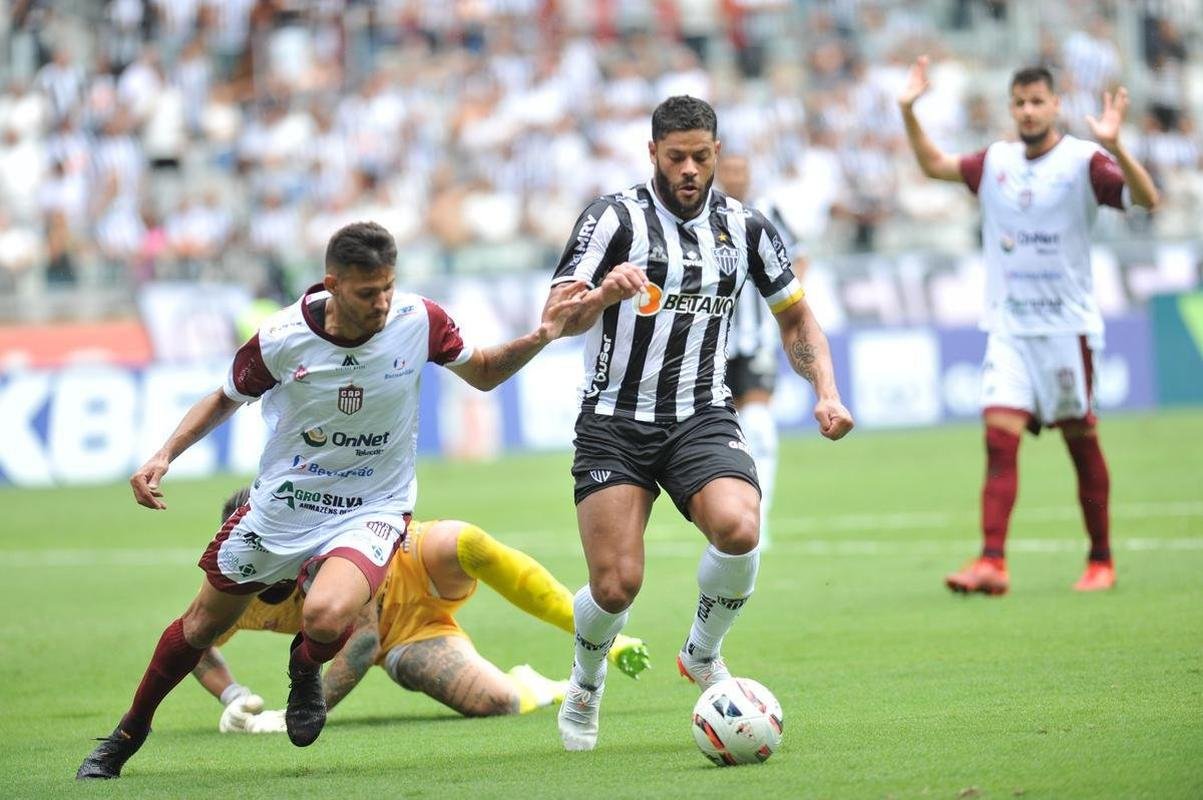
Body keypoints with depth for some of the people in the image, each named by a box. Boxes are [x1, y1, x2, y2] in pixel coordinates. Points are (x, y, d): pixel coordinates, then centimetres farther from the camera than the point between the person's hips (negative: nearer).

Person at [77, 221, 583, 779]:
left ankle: (305, 670, 7)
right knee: (203, 624, 14)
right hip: (280, 506, 1)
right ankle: (129, 733, 40)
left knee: (326, 616, -32)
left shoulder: (418, 320, -17)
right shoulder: (280, 339, -18)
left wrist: (538, 338, -15)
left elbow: (483, 373, 2)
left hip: (370, 511, -1)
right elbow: (226, 399, 2)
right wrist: (164, 456, -10)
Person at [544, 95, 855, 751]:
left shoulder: (745, 228, 6)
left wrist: (826, 392, 4)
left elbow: (795, 317, 19)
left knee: (739, 528, -28)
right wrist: (603, 295, -36)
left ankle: (702, 653, 1)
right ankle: (586, 683, 20)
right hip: (615, 422, -2)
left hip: (701, 419, 2)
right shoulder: (615, 218, -6)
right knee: (617, 586, -14)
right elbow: (557, 316, -14)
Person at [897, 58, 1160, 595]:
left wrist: (1114, 146, -32)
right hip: (1008, 326, 4)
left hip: (1067, 325, -4)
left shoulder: (1083, 161, -6)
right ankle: (992, 563, -15)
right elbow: (934, 165, 23)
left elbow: (1146, 199, -18)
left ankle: (1101, 560, 16)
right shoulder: (996, 162, 8)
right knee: (1000, 436, -9)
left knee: (1081, 439, 3)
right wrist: (908, 113, 11)